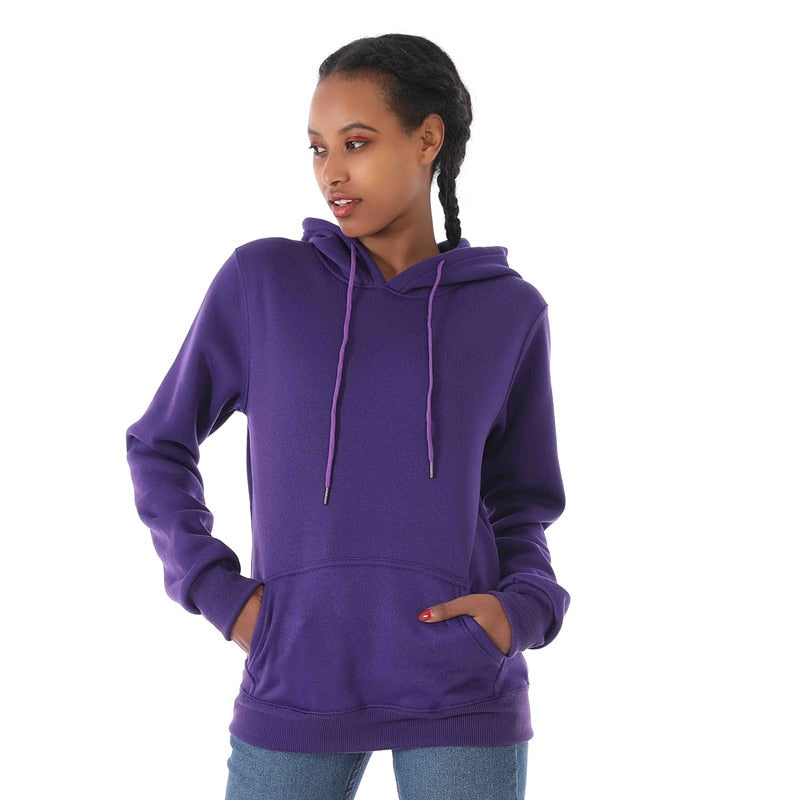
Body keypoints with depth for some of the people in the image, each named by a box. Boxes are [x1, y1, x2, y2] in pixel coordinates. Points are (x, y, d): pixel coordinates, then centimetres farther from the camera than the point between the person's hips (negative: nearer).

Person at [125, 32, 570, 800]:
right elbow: (160, 445, 12)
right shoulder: (260, 281, 3)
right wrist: (217, 592, -2)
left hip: (464, 695, 0)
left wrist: (523, 609, -7)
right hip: (297, 687, 0)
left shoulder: (508, 311, 6)